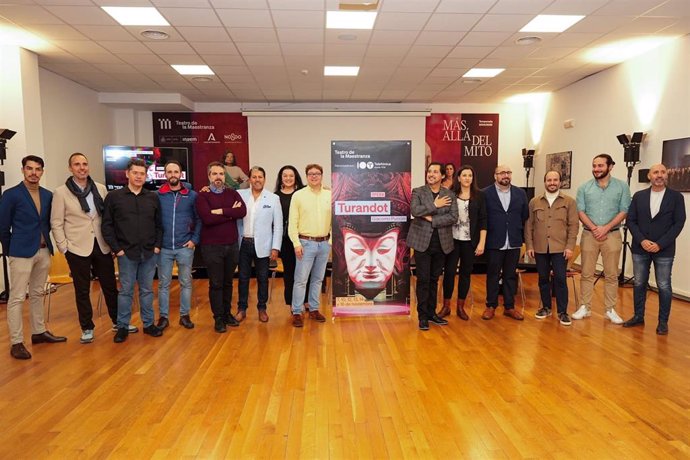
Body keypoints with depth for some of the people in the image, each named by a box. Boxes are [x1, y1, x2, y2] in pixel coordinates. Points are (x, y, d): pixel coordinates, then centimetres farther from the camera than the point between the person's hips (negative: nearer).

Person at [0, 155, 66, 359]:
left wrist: (44, 242, 10)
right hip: (22, 253, -5)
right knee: (17, 298, -1)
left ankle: (39, 332, 27)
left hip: (44, 251, 5)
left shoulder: (48, 195, 7)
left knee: (37, 294, 16)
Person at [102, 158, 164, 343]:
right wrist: (116, 248, -7)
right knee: (126, 291, 6)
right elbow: (106, 225, -1)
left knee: (147, 290, 11)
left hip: (149, 253, 2)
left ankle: (148, 324, 22)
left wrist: (157, 245, 1)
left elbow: (159, 224, 10)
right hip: (126, 253, -2)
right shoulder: (114, 197, -1)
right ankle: (122, 327, 17)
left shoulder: (153, 198, 7)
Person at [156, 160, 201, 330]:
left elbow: (199, 219, 4)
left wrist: (195, 239, -5)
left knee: (186, 283, 9)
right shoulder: (158, 195, 0)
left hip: (185, 247, 0)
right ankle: (163, 316, 20)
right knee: (163, 283, 8)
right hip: (164, 247, 0)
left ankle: (185, 315, 20)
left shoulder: (192, 195, 1)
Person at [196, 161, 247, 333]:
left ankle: (227, 313, 27)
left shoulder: (232, 193, 7)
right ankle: (218, 318, 15)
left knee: (228, 282, 14)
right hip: (212, 246, -3)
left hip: (232, 245, 4)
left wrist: (221, 211, -18)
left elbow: (243, 211, -11)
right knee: (216, 284, 4)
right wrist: (231, 213, -12)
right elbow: (207, 218, -19)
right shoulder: (202, 196, -4)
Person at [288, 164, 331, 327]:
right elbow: (292, 223, -5)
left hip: (324, 243, 3)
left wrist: (331, 241, 2)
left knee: (318, 279, 13)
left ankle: (314, 309, 25)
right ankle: (297, 312, 8)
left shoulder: (329, 195, 4)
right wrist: (296, 244, -11)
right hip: (306, 243, -3)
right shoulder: (298, 195, -3)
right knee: (301, 279, -2)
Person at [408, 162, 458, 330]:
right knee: (423, 279, 0)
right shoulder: (418, 192, 0)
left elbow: (453, 217, -7)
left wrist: (432, 219, -14)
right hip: (422, 242, -3)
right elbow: (414, 211, -18)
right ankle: (422, 316, 10)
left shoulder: (449, 195, 5)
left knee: (434, 279, 12)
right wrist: (435, 205, -16)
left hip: (441, 243, 3)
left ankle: (432, 313, 24)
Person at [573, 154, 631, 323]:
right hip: (589, 235, 1)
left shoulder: (622, 186, 2)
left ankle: (610, 309, 14)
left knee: (611, 275, 5)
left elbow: (624, 211, -3)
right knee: (587, 274, 5)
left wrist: (605, 228, -13)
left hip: (612, 235, -1)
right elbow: (580, 211, -1)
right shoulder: (584, 188, 4)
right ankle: (585, 307, 13)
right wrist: (594, 228, -13)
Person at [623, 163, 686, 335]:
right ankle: (638, 317, 22)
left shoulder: (676, 197, -1)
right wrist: (642, 240, -10)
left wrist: (660, 244, -14)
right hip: (640, 248, 2)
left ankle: (663, 322, 16)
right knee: (639, 284, 10)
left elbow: (678, 223, -6)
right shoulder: (639, 196, 5)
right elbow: (630, 220, 3)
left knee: (664, 287, 4)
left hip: (664, 250, -2)